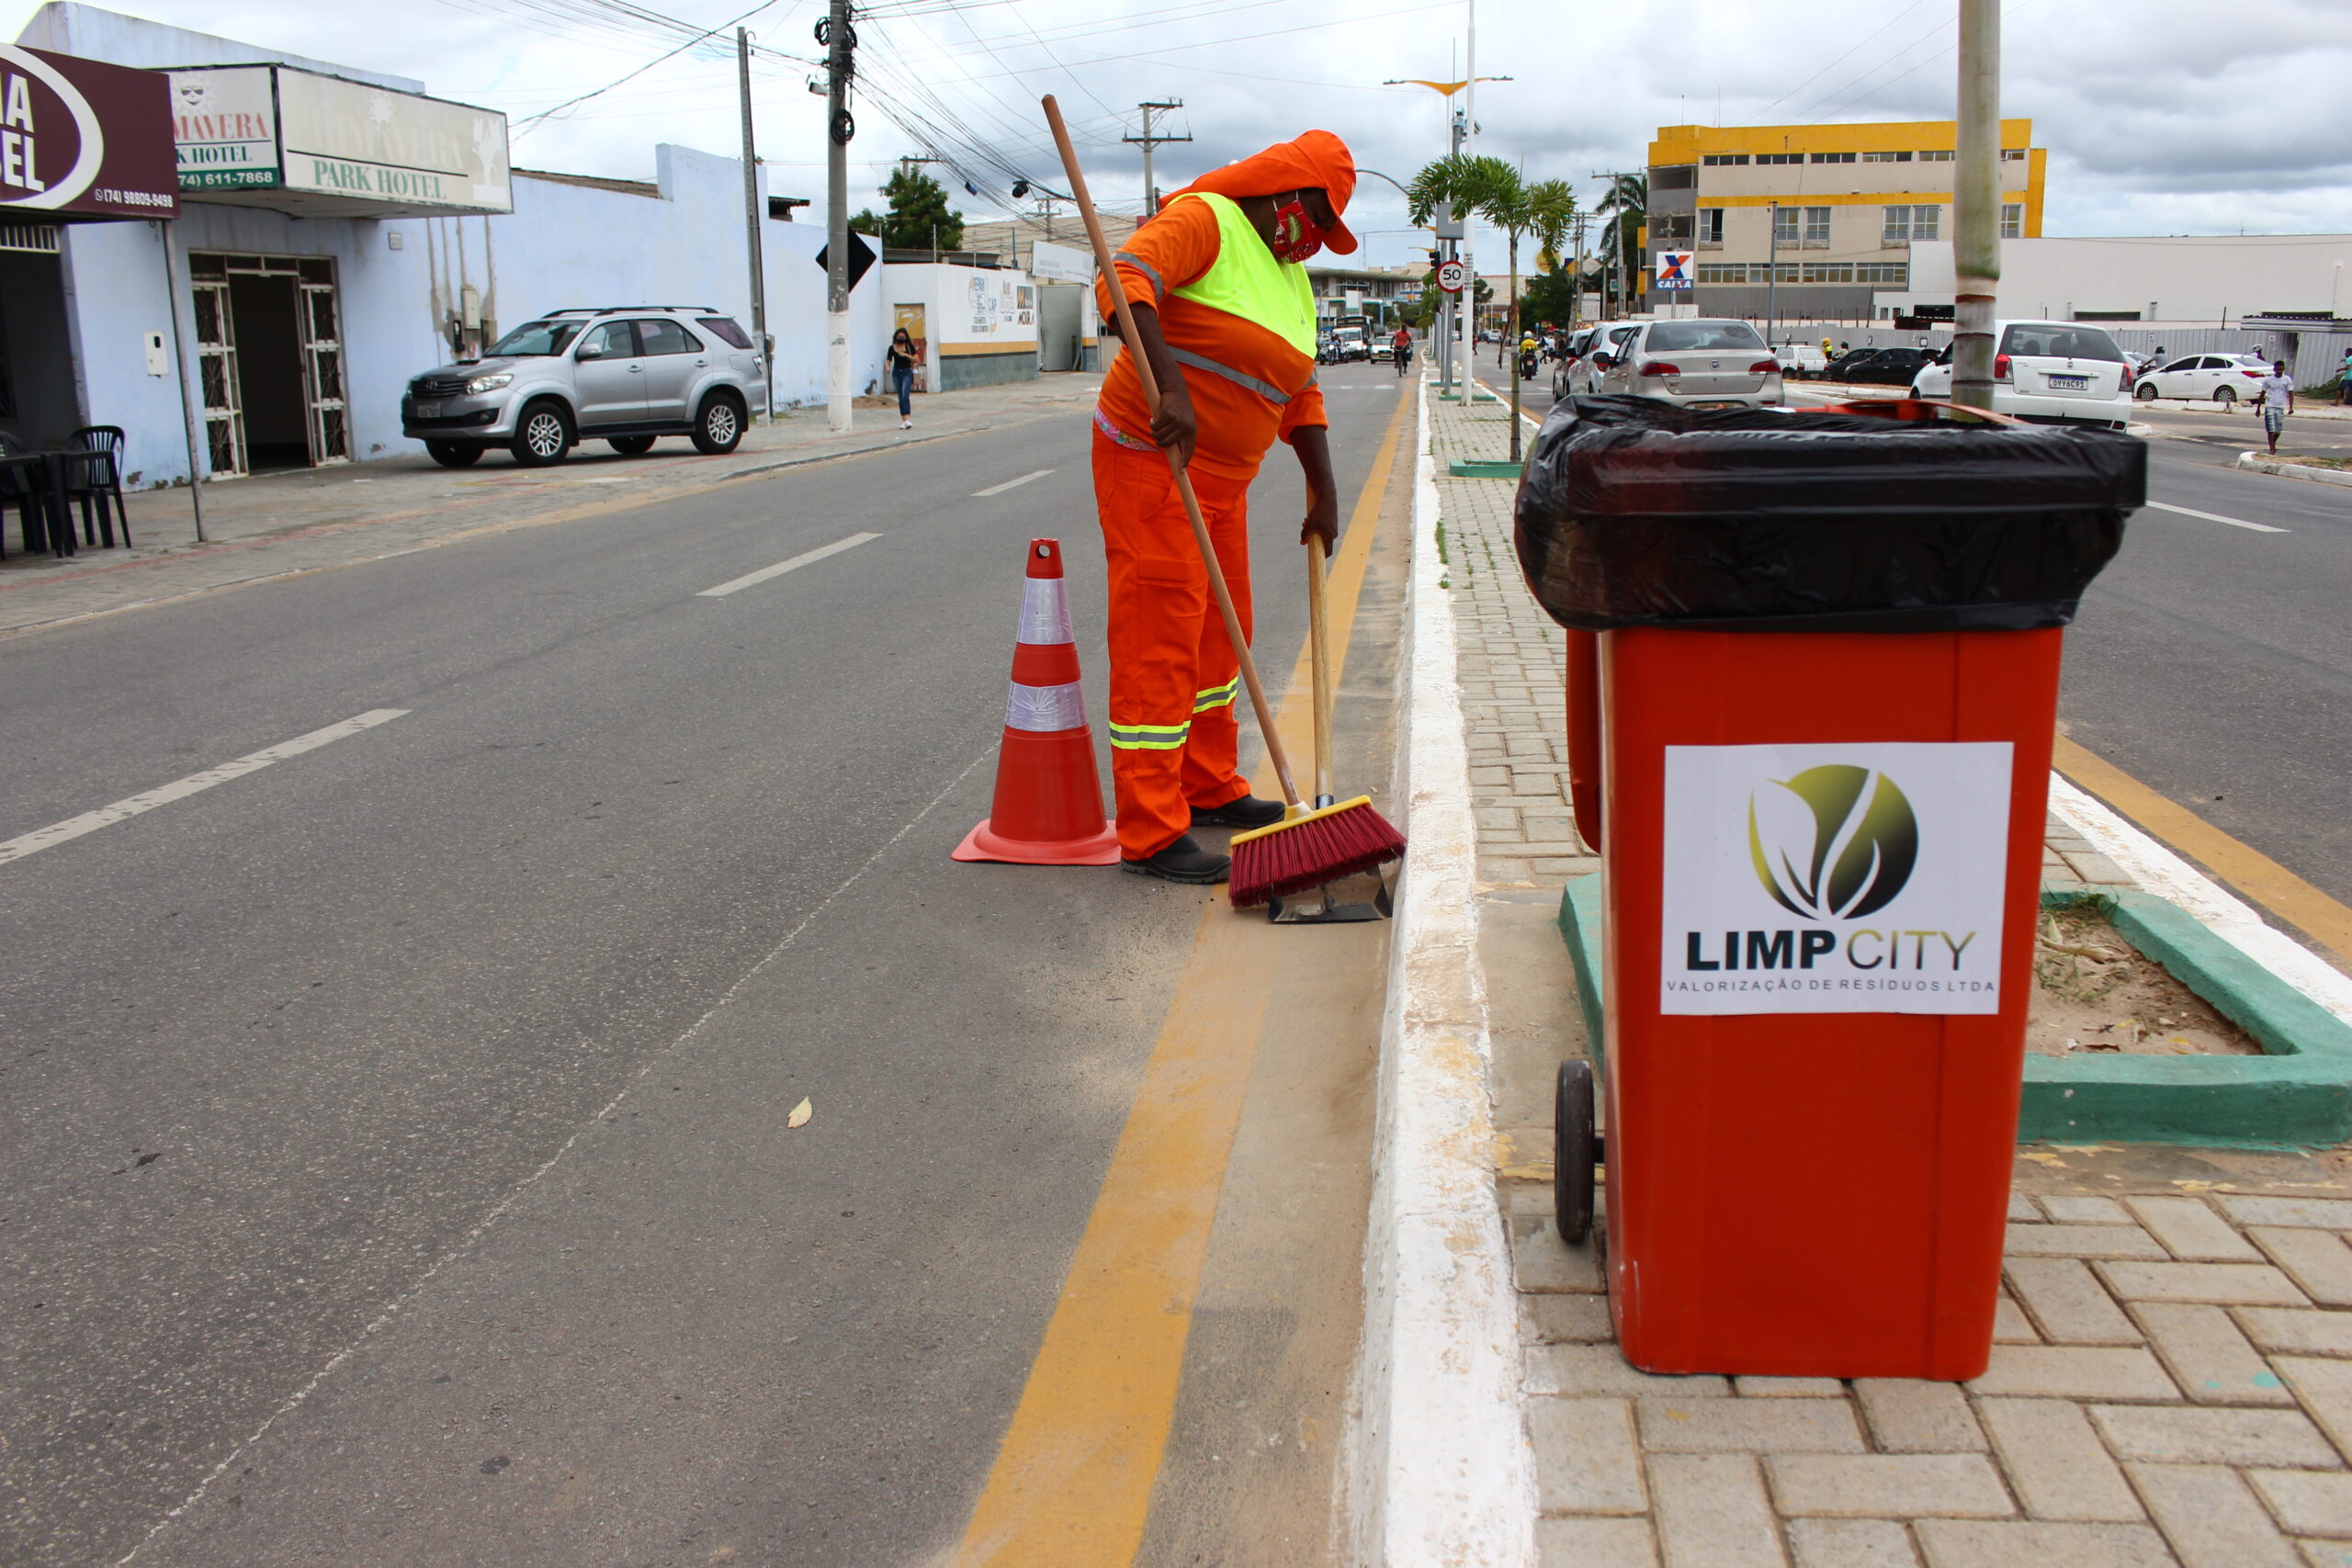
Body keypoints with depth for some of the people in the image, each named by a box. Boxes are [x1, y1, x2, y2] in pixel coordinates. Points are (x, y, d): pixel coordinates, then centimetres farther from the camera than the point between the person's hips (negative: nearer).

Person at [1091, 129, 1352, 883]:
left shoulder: (1292, 279, 16)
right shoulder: (1205, 221, -11)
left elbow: (1302, 397, 18)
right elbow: (1125, 283, -28)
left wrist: (1324, 493, 13)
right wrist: (1172, 391, -40)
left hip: (1221, 476, 9)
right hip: (1151, 461, -9)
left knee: (1217, 634, 17)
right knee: (1159, 641, -9)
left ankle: (1209, 789, 33)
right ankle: (1149, 835, -5)